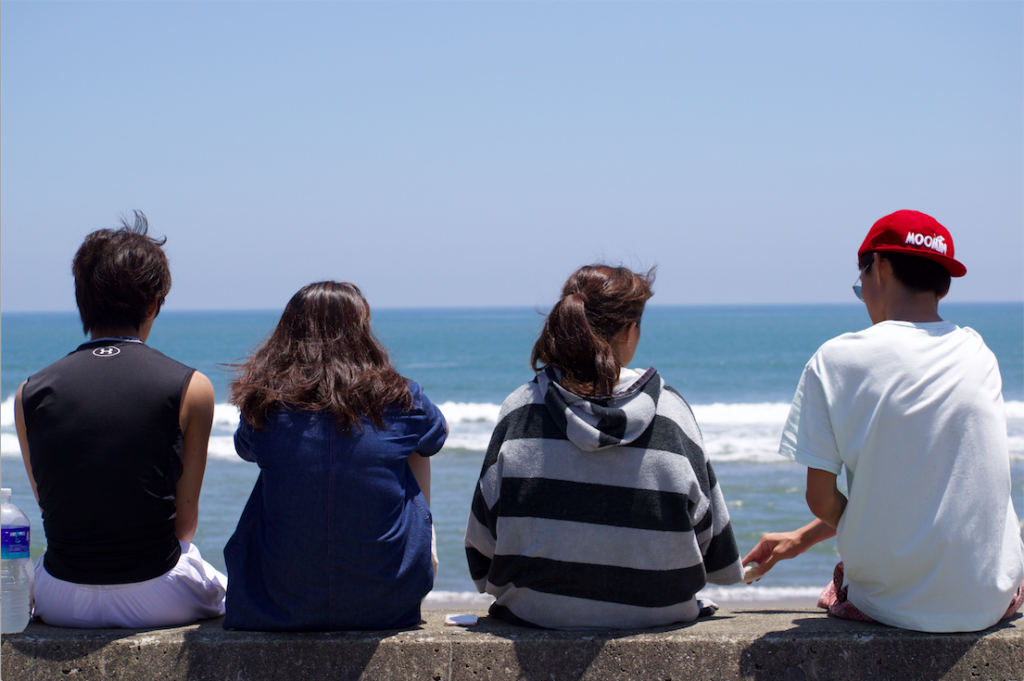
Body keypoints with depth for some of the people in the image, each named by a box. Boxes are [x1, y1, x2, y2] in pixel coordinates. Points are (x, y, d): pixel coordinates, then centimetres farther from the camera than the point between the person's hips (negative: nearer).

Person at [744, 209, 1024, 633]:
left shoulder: (835, 360, -9)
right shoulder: (978, 355, 4)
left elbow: (821, 498, -9)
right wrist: (803, 538, 19)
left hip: (889, 602, -2)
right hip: (989, 600, 2)